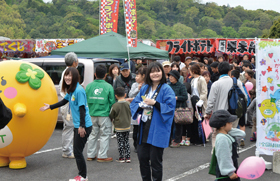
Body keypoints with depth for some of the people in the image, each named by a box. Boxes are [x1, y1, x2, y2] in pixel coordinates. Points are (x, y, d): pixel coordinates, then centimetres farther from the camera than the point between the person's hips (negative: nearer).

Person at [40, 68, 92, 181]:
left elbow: (82, 109, -22)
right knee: (77, 151, 13)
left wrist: (82, 126, -24)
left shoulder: (79, 90, -18)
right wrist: (50, 107, 32)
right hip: (77, 125, 9)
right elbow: (64, 101, 27)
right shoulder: (71, 90, 10)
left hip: (84, 126, -9)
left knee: (77, 151, -3)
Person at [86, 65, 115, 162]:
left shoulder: (89, 86, 1)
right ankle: (102, 156, 6)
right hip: (104, 115, -4)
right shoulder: (108, 87, -8)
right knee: (105, 135, 5)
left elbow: (85, 100, 6)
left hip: (92, 115, 4)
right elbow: (112, 102, -4)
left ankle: (90, 155, 20)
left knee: (93, 134, 15)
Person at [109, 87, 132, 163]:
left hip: (119, 127, -4)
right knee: (126, 142, 13)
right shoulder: (128, 104, -5)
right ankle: (128, 157, 13)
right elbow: (131, 114, 7)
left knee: (120, 142, 5)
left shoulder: (115, 106, -15)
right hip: (127, 126, 4)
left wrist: (113, 120, 15)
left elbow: (111, 116, -5)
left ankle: (122, 158, 8)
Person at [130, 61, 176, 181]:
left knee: (155, 160, 0)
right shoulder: (145, 88, 13)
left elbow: (170, 107, -14)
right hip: (144, 128, 6)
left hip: (158, 130, -6)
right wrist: (141, 105, -8)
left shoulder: (166, 89, -6)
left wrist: (154, 103, -19)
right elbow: (134, 103, 13)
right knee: (142, 157, 9)